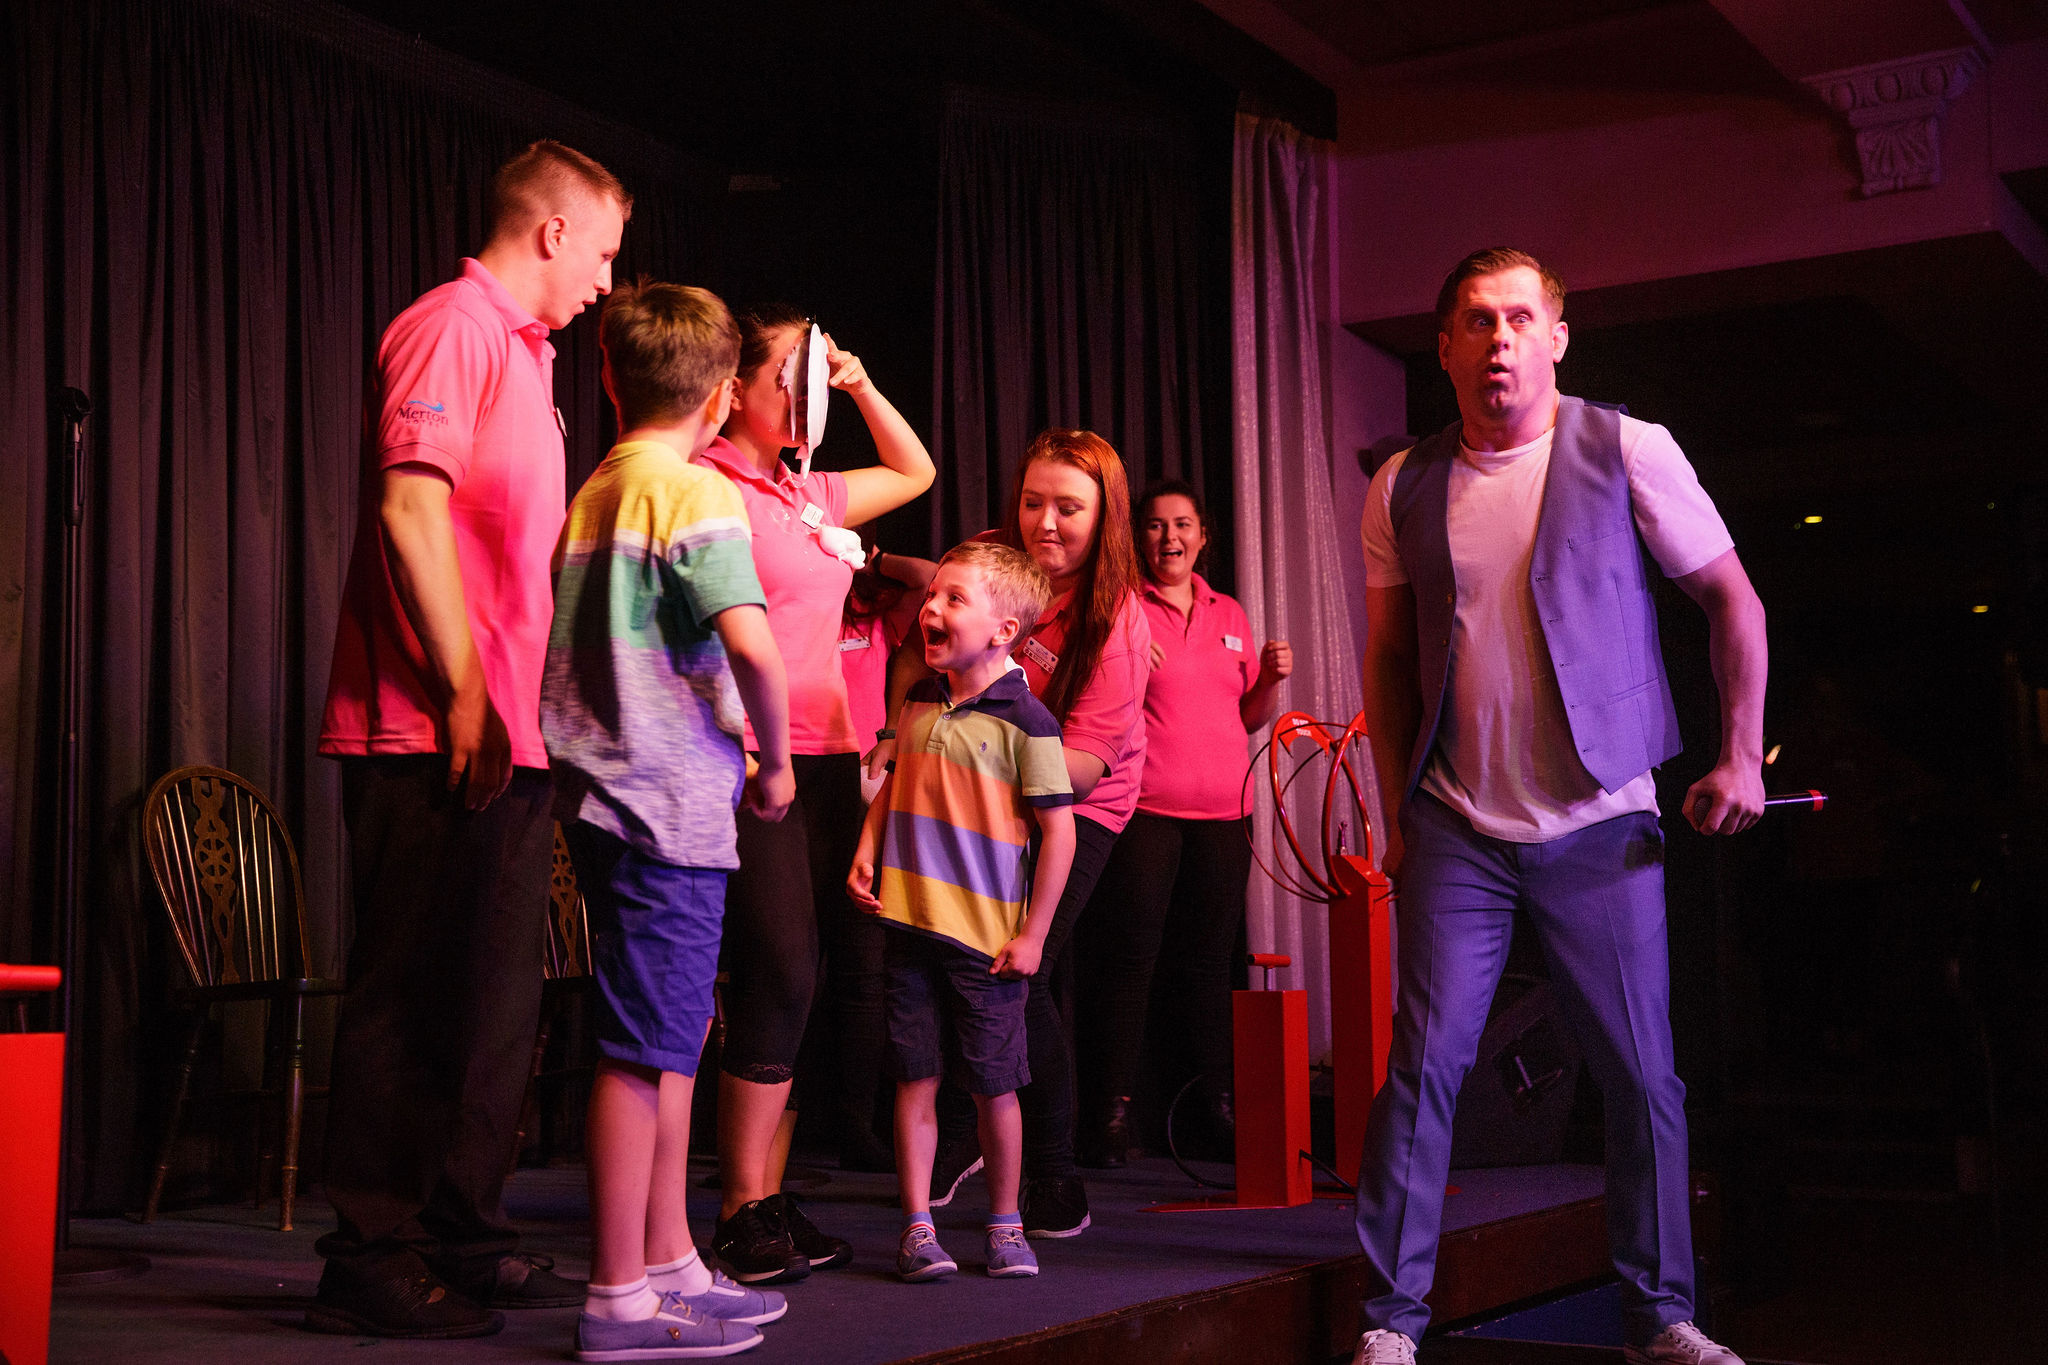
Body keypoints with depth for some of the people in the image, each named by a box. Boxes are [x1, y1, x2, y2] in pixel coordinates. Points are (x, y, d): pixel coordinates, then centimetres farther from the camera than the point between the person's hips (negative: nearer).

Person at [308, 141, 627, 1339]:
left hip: (506, 736, 10)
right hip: (435, 734, -10)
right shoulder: (453, 326, -6)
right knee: (415, 1000, -5)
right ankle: (372, 1263, 2)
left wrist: (529, 706, 22)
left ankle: (463, 1241, 21)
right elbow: (410, 509, -17)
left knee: (492, 1004, 12)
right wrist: (464, 693, -19)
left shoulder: (521, 351, 23)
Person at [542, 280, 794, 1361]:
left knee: (668, 1039, 14)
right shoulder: (696, 493, -10)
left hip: (603, 793, 9)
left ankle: (670, 1267, 22)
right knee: (644, 1048, -5)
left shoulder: (590, 496, 15)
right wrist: (775, 760, -8)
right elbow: (751, 643, -23)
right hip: (672, 805, -9)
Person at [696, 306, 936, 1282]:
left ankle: (767, 1196, 14)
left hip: (828, 757, 9)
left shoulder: (809, 494, 19)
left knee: (853, 972, 5)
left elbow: (914, 471, 36)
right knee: (780, 972, -12)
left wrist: (861, 388, 23)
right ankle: (742, 1212, -1)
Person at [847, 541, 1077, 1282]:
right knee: (915, 1078, 6)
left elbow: (1059, 831, -10)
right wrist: (867, 852, 5)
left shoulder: (1025, 719, -11)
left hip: (988, 937, -5)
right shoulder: (918, 702, 8)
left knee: (994, 1086, 5)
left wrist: (1032, 934, -10)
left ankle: (1005, 1224, 22)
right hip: (911, 922, 5)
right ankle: (917, 1227, 15)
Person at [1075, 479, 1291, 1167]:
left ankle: (1219, 1103, 14)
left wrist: (1270, 678, 3)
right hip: (1143, 807, -4)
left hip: (1222, 808, 5)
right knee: (1130, 956, -7)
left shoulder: (1230, 615, 18)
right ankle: (1113, 1111, -3)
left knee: (1209, 957, 7)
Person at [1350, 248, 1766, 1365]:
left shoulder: (1627, 452, -2)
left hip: (1599, 827, -1)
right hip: (1457, 833, 1)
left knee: (1642, 1074, 4)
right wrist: (1399, 813, 8)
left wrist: (1740, 758, -1)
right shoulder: (1404, 488, 4)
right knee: (1424, 1063, -4)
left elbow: (1730, 599, 4)